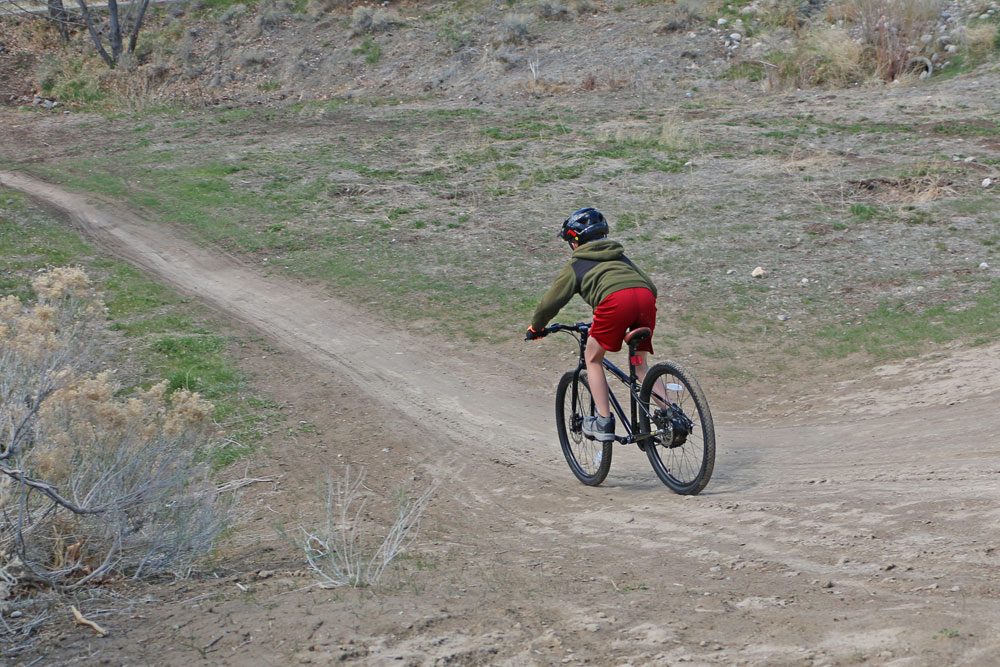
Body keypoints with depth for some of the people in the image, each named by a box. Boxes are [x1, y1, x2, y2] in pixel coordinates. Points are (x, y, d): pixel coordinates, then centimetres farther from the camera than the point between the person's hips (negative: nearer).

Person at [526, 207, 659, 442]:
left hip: (615, 300, -5)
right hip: (646, 298, 5)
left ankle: (603, 423, 9)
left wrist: (536, 327, 42)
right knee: (640, 365, 19)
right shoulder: (620, 256, 38)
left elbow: (551, 301, 25)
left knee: (593, 359, 15)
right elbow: (651, 286, 37)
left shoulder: (576, 265, 25)